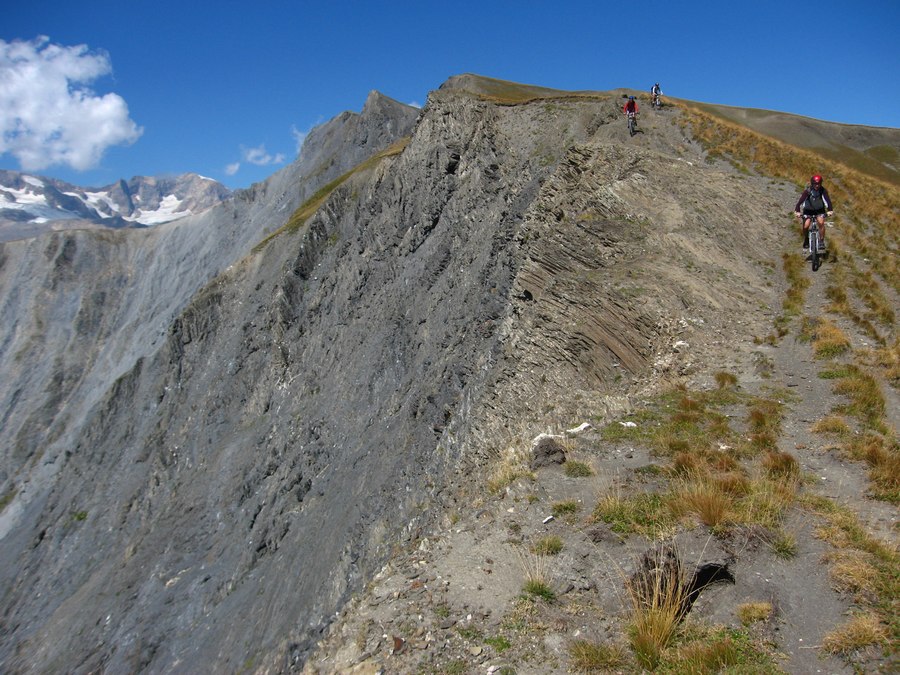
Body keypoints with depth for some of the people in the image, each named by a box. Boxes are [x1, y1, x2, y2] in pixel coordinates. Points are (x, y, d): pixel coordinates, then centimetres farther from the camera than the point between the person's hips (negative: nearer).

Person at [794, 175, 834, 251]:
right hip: (808, 210, 0)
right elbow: (801, 200, -30)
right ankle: (806, 241, 12)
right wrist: (797, 211, -44)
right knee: (806, 226, -16)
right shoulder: (808, 191, -22)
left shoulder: (823, 190, -18)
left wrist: (830, 210, -43)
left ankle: (821, 241, -11)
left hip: (819, 210, 0)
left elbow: (827, 199, -27)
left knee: (821, 223, -25)